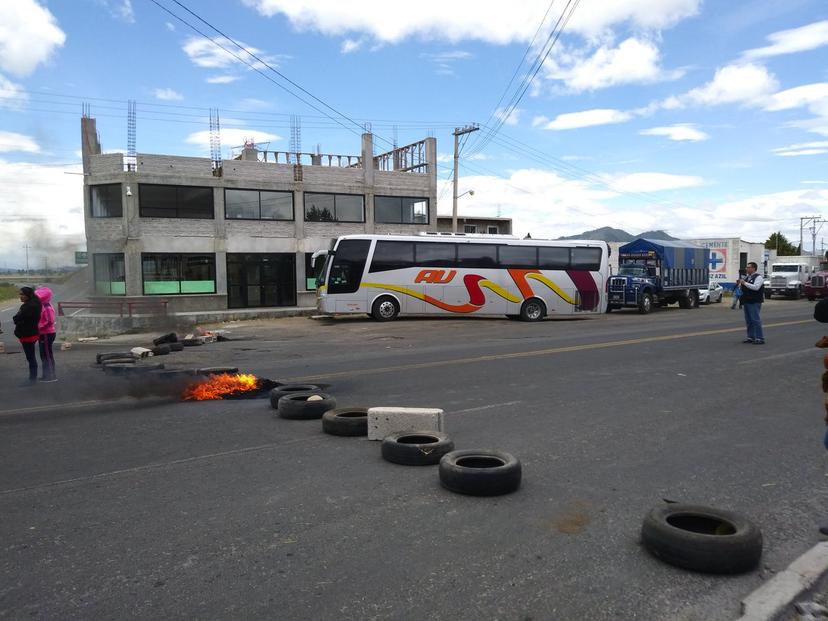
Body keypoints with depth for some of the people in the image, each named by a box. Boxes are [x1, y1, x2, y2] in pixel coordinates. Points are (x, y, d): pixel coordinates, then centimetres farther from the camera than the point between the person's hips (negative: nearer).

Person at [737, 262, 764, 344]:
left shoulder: (758, 277, -8)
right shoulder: (746, 277, 17)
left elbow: (756, 287, -23)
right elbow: (742, 287, 25)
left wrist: (745, 283, -22)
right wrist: (739, 284, 5)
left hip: (754, 302, -8)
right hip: (746, 302, 9)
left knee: (755, 320, -9)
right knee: (748, 320, 11)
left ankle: (760, 338, -6)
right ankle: (750, 337, 18)